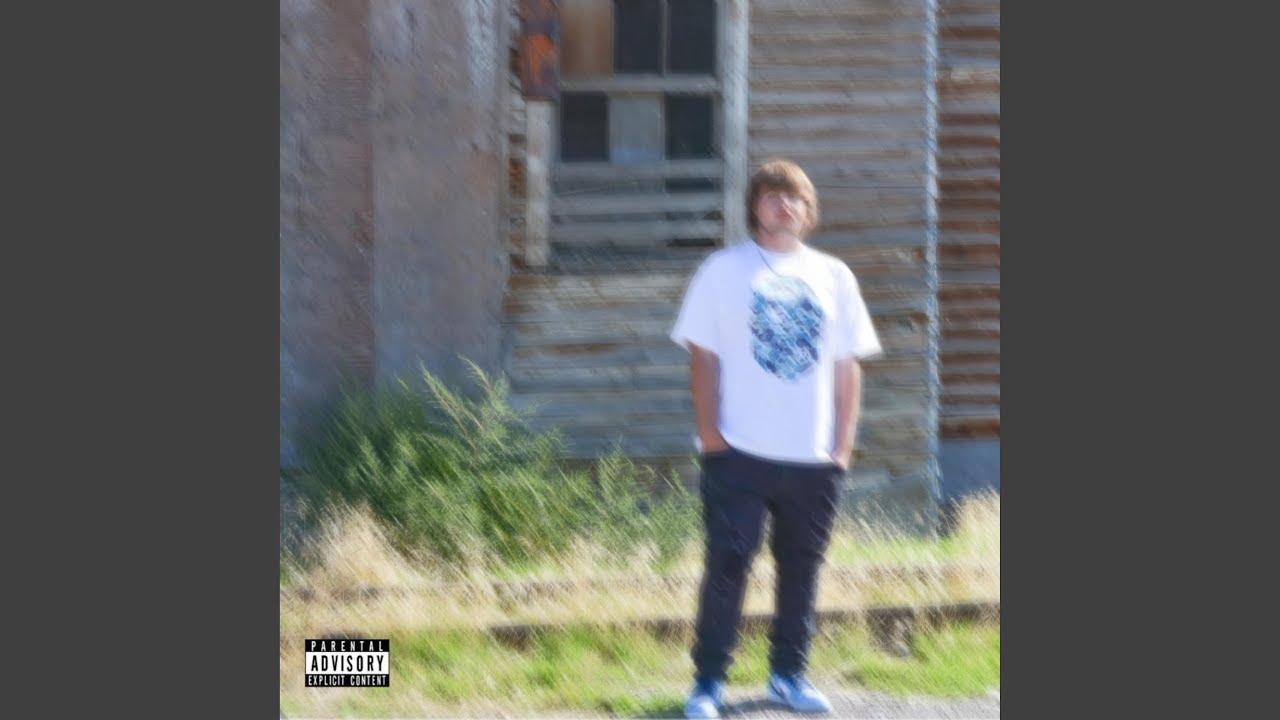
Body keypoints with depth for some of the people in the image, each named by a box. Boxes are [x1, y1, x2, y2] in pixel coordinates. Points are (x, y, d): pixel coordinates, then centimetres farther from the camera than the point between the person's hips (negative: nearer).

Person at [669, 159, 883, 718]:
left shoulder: (833, 277, 8)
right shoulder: (724, 271, 0)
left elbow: (847, 368, 10)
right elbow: (703, 357, -1)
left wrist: (843, 444, 4)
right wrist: (709, 434, -8)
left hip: (813, 459, 3)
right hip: (739, 455, -3)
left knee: (801, 567, 8)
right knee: (727, 565, -4)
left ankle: (788, 675, 20)